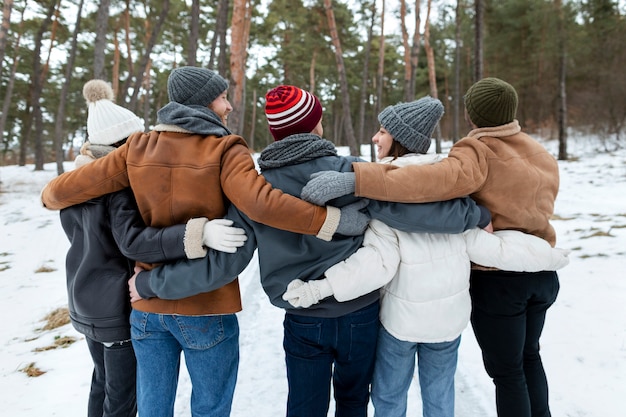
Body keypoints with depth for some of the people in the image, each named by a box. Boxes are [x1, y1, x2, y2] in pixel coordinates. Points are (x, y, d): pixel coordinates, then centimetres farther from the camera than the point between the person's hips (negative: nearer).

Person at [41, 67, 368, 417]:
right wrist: (332, 219, -25)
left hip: (148, 304, 5)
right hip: (207, 308, -4)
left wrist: (52, 196, 25)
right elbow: (262, 202, -30)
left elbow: (66, 189, 3)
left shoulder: (138, 148, 1)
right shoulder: (225, 151, -13)